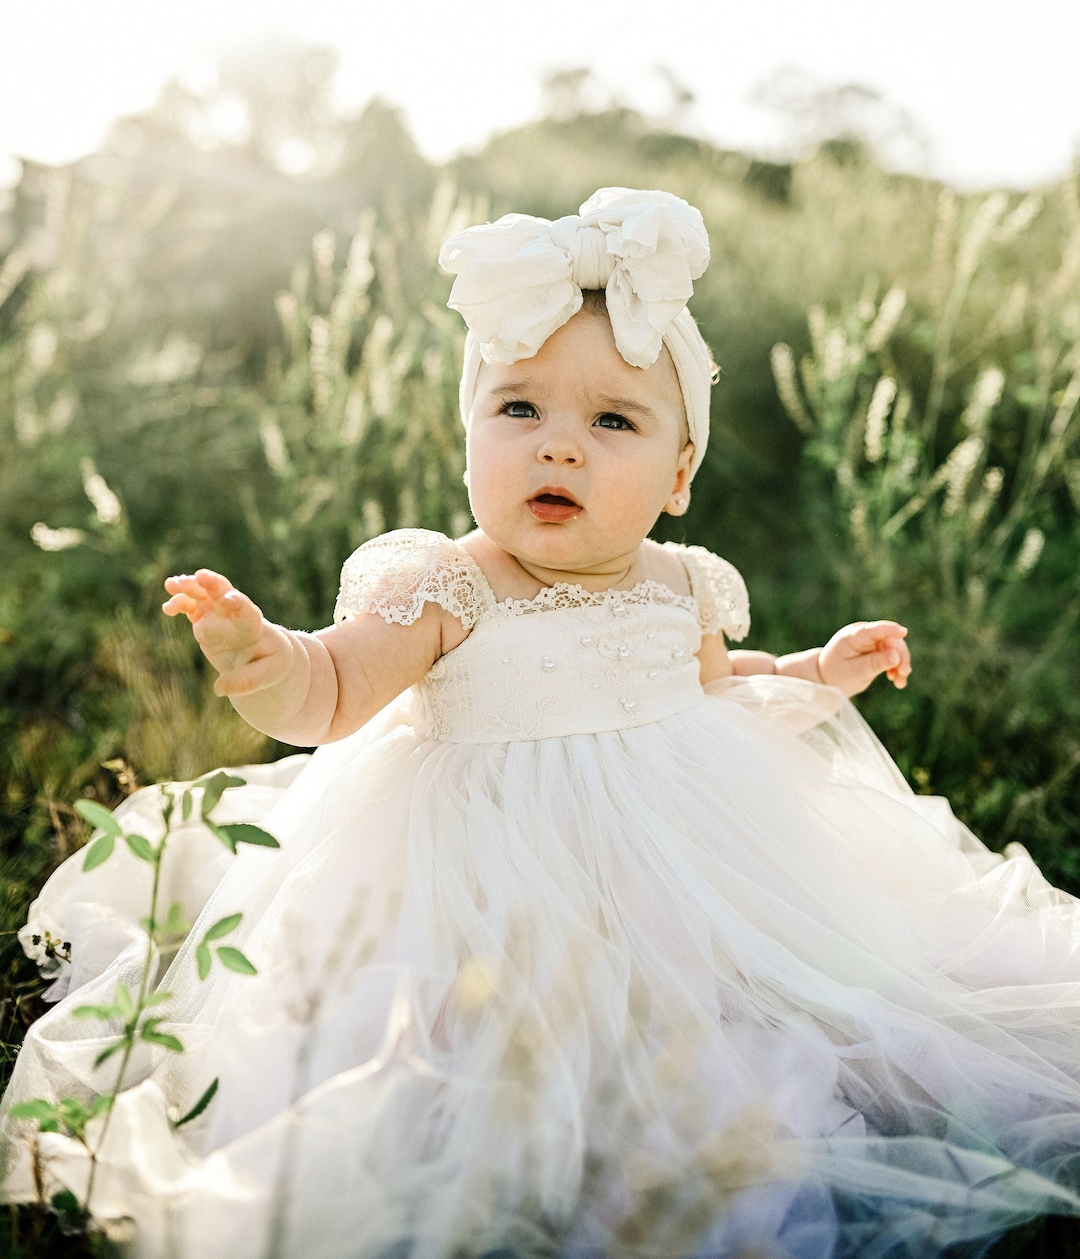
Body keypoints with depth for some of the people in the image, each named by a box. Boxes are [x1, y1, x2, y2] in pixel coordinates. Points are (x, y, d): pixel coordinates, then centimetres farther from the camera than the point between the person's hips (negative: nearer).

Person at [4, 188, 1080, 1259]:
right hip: (497, 873, -4)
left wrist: (815, 675, 16)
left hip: (676, 851, 5)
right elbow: (328, 693, -22)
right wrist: (262, 663, -42)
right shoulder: (440, 589, -13)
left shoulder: (679, 588, 4)